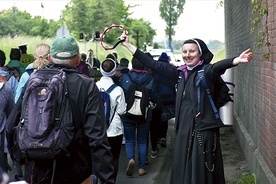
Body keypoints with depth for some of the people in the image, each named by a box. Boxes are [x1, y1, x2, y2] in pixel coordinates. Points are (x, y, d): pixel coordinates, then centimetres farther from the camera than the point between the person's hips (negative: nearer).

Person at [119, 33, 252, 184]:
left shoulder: (206, 71, -5)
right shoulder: (180, 73, 11)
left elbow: (218, 66, -26)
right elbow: (153, 64, 14)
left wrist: (237, 60, -50)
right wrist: (127, 44, 15)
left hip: (203, 131, -6)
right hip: (183, 130, 6)